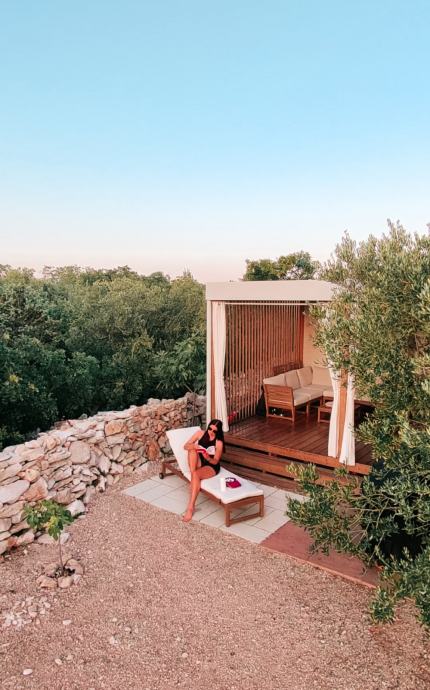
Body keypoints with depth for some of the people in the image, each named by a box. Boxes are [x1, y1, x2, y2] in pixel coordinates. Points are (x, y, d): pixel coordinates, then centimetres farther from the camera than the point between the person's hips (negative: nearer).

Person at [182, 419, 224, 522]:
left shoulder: (219, 443, -11)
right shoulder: (200, 433, -2)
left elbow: (215, 461, -9)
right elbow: (185, 446, -3)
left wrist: (208, 458, -32)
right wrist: (193, 446, -26)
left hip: (211, 467, -4)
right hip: (198, 463, 4)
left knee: (196, 474, -35)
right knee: (192, 449, -26)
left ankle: (191, 507, -34)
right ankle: (192, 473, -28)